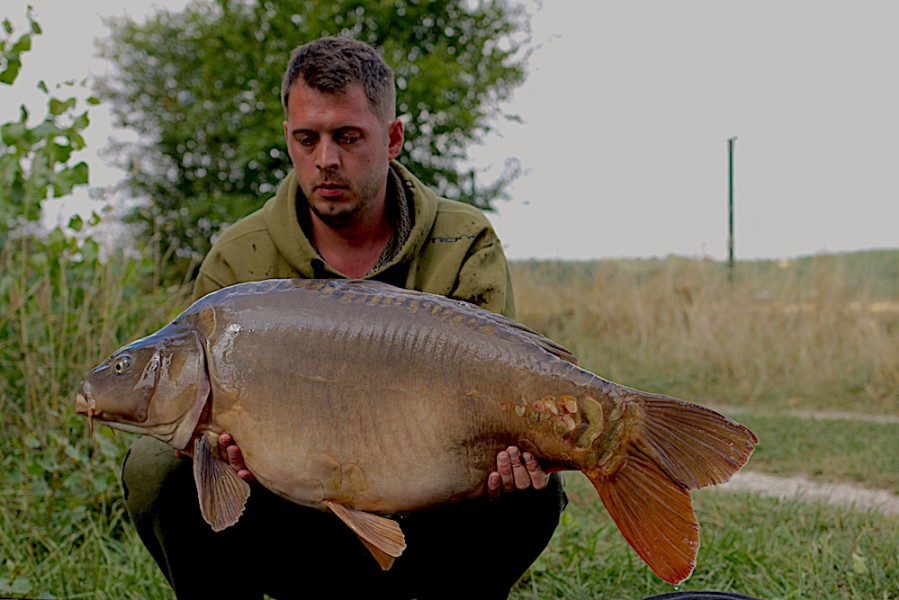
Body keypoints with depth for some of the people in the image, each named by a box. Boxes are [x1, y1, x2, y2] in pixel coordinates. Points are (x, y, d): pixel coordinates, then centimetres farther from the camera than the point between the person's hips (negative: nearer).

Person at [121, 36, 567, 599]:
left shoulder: (466, 248, -7)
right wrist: (229, 445, -33)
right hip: (292, 537, 1)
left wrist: (510, 459, -39)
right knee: (156, 465, -22)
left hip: (420, 539, 0)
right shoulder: (237, 261, -5)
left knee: (532, 488, -27)